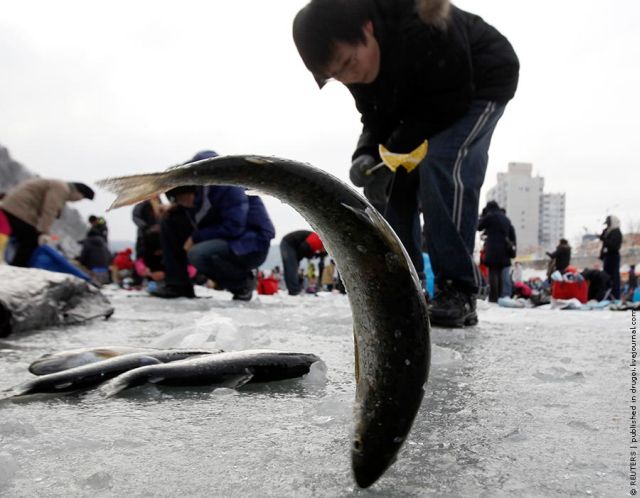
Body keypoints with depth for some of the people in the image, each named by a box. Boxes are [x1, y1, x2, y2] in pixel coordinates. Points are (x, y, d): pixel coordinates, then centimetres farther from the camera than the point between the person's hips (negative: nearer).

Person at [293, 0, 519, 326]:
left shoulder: (424, 28, -39)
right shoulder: (357, 64, -16)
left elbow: (449, 102, -31)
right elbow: (377, 118, -7)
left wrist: (391, 157, -31)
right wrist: (366, 155, -27)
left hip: (482, 82, -7)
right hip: (424, 98, 7)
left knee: (440, 165, -28)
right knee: (393, 180, -5)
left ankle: (458, 292, -21)